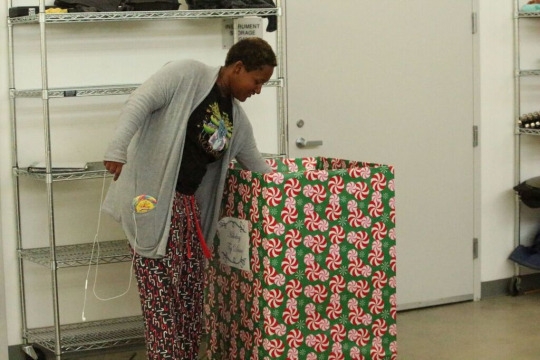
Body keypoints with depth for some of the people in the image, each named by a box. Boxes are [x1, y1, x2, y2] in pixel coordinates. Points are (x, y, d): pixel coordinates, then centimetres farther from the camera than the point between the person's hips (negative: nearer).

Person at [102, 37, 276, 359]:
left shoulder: (237, 118, 16)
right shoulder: (188, 74, -6)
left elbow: (254, 162, 27)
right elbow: (140, 102, -15)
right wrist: (118, 150, -25)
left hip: (188, 203, 9)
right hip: (152, 196, -8)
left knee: (191, 290, 10)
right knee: (162, 289, -7)